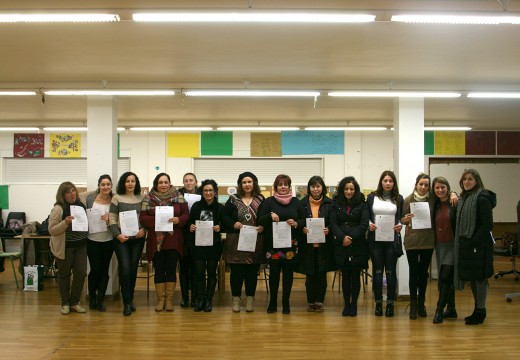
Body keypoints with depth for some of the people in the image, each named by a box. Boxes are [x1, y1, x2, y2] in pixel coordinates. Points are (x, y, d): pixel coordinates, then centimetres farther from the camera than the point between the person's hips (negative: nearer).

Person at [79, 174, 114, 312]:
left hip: (108, 240, 1)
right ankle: (92, 297, 25)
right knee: (95, 270, 2)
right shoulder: (90, 198, -3)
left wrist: (110, 220, -18)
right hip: (92, 240, -1)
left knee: (104, 270, 6)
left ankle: (100, 299, 19)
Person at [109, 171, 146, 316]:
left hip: (138, 238, 3)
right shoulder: (116, 198, 1)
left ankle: (130, 299, 23)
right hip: (121, 239, -3)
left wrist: (143, 229, -7)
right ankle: (127, 303, 0)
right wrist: (117, 235, -13)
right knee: (125, 269, -9)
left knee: (133, 269, 6)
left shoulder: (141, 198, 9)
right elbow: (112, 219, -2)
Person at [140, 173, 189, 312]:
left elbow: (186, 215, 4)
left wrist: (178, 219, -16)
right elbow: (143, 217, -1)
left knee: (171, 269, 5)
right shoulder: (148, 198, 4)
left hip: (174, 240, 0)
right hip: (156, 240, 0)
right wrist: (156, 219, -18)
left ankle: (169, 299, 14)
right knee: (159, 270, 4)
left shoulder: (178, 197, 5)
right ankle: (160, 299, 15)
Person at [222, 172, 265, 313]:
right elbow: (224, 216, 2)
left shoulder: (260, 199, 5)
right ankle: (236, 299, 15)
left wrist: (263, 227, -12)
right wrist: (233, 224, -14)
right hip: (236, 242, 0)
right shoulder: (233, 199, 4)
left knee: (252, 272, 5)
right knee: (236, 271, 3)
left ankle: (250, 299, 17)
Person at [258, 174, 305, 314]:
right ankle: (272, 302, 15)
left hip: (291, 244, 1)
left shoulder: (296, 202, 8)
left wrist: (296, 223, -11)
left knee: (288, 272, 6)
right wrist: (270, 216, -18)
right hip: (273, 244, -1)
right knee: (274, 272, 2)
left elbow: (304, 220, 9)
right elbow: (260, 220, 0)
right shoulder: (269, 201, 4)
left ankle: (286, 303, 17)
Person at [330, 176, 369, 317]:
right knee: (345, 275, 6)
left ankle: (354, 305, 12)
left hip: (358, 245, -1)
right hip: (341, 246, 1)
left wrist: (351, 237, -15)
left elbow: (364, 224, -5)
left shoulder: (362, 204, 3)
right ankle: (346, 304, 14)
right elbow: (333, 223, 0)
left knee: (355, 276, 3)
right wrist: (342, 237, -15)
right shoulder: (337, 204, 7)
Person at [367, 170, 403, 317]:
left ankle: (390, 303, 11)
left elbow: (401, 217, 7)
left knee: (390, 271, 4)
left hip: (392, 240, 0)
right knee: (377, 271, 4)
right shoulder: (372, 197, 6)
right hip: (376, 239, 0)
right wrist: (369, 224, -12)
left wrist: (400, 225, -13)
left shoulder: (398, 199, 7)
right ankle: (378, 303, 12)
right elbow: (366, 216, 7)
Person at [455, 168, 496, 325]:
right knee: (471, 278, 14)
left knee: (479, 278, 0)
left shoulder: (482, 198, -13)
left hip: (478, 246, -8)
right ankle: (478, 310, 25)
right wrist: (462, 244, 7)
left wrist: (473, 242, -19)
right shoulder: (463, 198, 12)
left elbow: (487, 225, -17)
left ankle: (480, 312, 10)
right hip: (466, 245, 8)